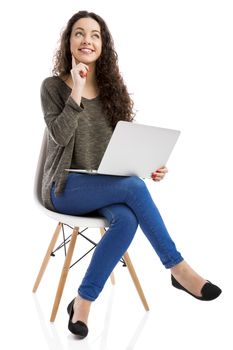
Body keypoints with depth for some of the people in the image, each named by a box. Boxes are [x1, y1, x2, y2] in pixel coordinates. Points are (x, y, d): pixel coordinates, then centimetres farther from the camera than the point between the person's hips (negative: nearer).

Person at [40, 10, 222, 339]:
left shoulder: (111, 88, 11)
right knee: (134, 187, -31)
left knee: (127, 218, -31)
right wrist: (76, 93, -18)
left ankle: (83, 300, -19)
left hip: (105, 187, 4)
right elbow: (60, 136, -14)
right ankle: (178, 268, -19)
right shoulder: (53, 86, 0)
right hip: (65, 187, -4)